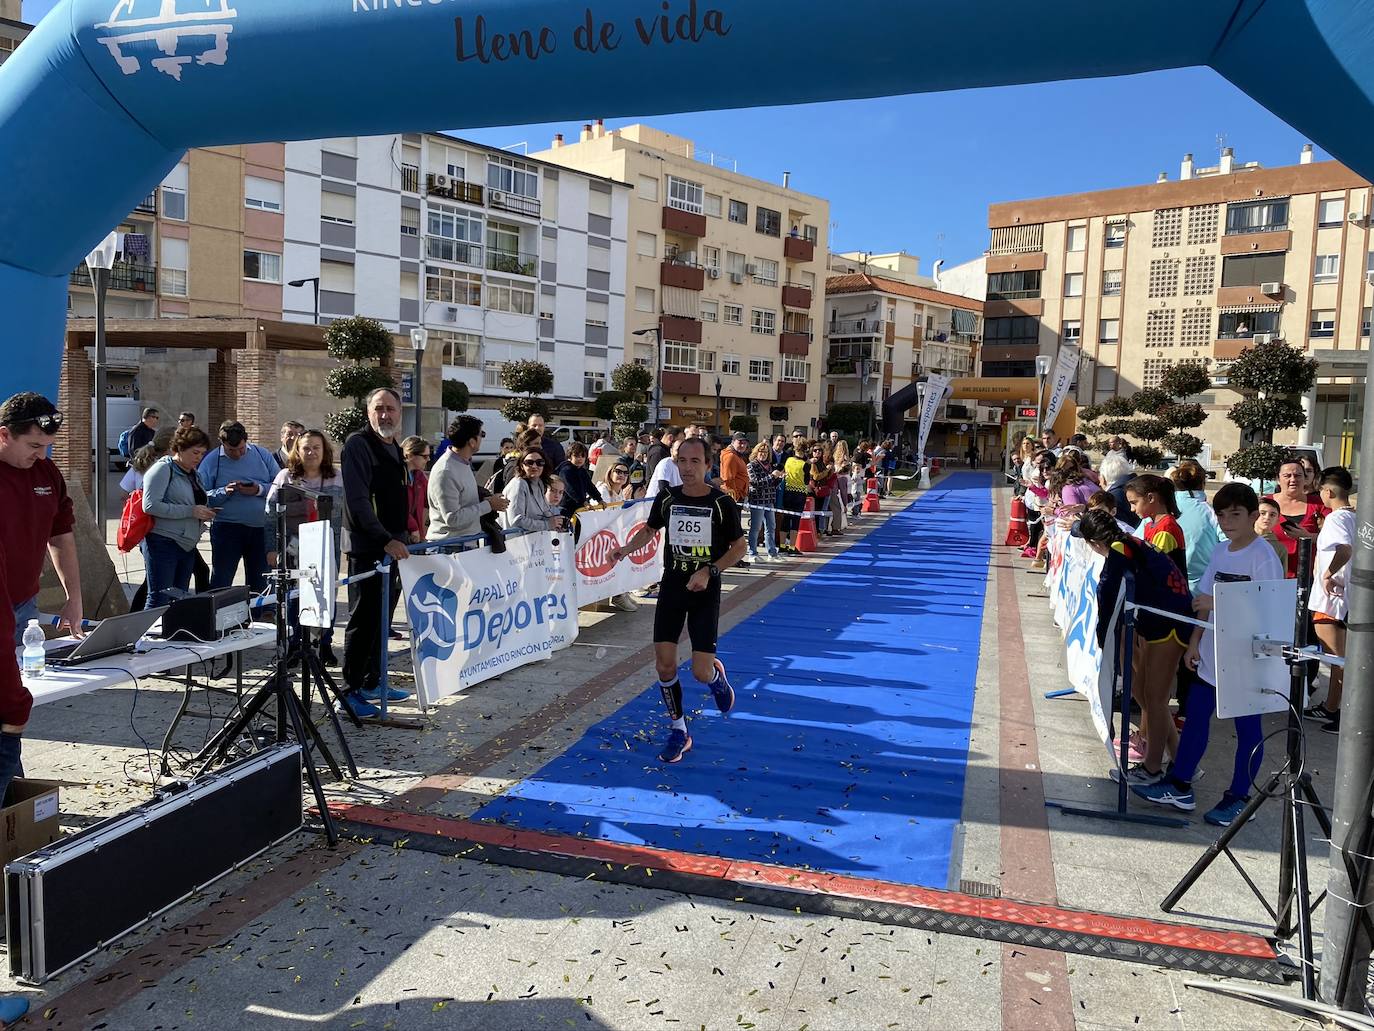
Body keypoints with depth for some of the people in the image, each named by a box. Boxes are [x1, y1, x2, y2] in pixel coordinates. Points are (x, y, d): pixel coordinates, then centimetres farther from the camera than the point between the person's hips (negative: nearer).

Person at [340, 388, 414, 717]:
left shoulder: (394, 449, 17)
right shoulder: (358, 444, -10)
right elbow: (358, 500, -19)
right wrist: (386, 540, -25)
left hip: (392, 547, 9)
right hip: (367, 548, -9)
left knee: (383, 618, 14)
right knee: (363, 619, -4)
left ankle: (373, 682, 25)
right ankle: (351, 691, 4)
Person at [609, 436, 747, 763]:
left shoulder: (722, 502, -10)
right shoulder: (667, 498, -1)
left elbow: (739, 546, -3)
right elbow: (649, 528, 17)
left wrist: (709, 571, -16)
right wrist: (628, 547, -2)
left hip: (705, 591, -3)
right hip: (672, 586, 3)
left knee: (701, 673, -7)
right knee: (664, 664, -2)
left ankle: (717, 676, 32)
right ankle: (679, 731, 17)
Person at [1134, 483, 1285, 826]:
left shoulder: (1263, 557, -15)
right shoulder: (1220, 553, 8)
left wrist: (1218, 604, -25)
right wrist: (1194, 642, 9)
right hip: (1211, 655, 8)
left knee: (1248, 728, 8)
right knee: (1195, 717, 13)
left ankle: (1238, 797, 21)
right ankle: (1179, 786, 23)